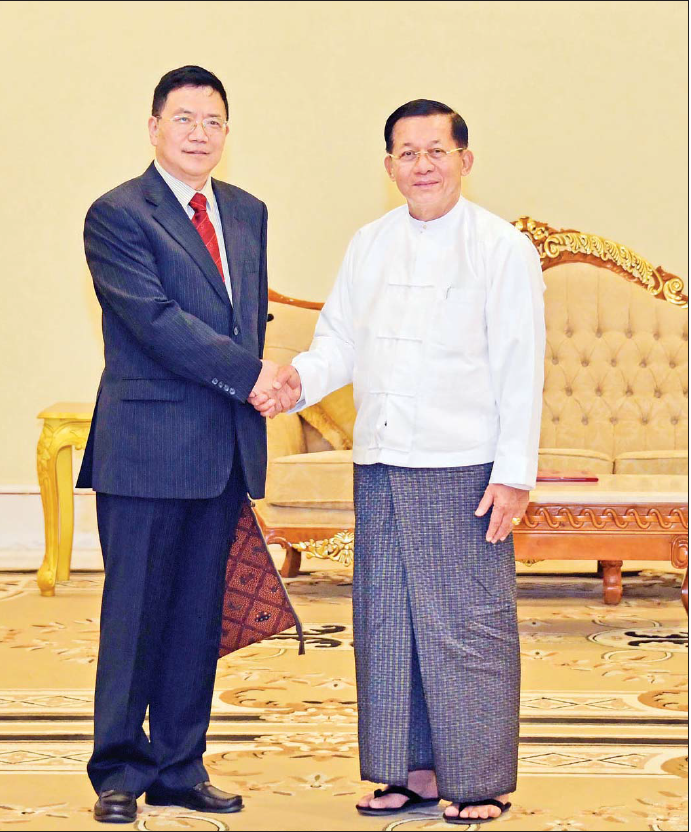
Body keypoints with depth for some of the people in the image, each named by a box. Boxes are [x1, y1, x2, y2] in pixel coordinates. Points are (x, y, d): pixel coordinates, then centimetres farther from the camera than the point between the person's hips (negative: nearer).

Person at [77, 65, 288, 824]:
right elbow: (156, 320, -15)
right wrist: (250, 374, -13)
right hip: (148, 447, -6)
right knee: (136, 612, -1)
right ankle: (120, 773, 10)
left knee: (200, 615, 10)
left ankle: (179, 767, 19)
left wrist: (259, 386, 9)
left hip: (227, 448, 6)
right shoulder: (116, 215, -6)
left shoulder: (247, 213, 16)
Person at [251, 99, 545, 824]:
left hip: (462, 467, -5)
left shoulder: (503, 248, -3)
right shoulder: (368, 246, 13)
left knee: (468, 625, -3)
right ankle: (413, 772, 19)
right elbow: (340, 335, 18)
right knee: (385, 623, 8)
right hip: (379, 464, 6)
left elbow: (519, 370, -5)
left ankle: (479, 784, 7)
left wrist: (514, 473, -10)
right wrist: (300, 379, -4)